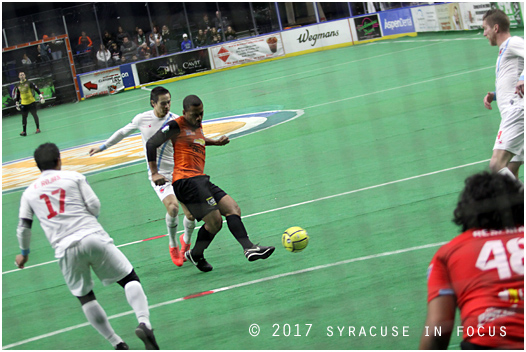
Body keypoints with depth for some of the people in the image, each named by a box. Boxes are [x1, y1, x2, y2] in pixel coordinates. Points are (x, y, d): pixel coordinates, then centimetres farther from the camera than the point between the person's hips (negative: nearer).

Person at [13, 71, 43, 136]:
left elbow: (37, 89, -3)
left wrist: (41, 97, -10)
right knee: (24, 117, 1)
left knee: (34, 115, 0)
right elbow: (16, 96, 16)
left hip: (31, 102, -3)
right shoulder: (18, 86, 8)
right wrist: (17, 104, 15)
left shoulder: (29, 83, -3)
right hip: (23, 104, 3)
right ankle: (24, 131, 5)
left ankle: (38, 129, 10)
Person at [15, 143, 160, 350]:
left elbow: (23, 228, 20)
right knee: (129, 279, 5)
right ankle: (144, 322, -20)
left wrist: (24, 253, 37)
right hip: (93, 238, -1)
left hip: (65, 249, 2)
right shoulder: (74, 177, 11)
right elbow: (95, 207, 4)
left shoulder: (29, 193, 17)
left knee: (85, 297, 16)